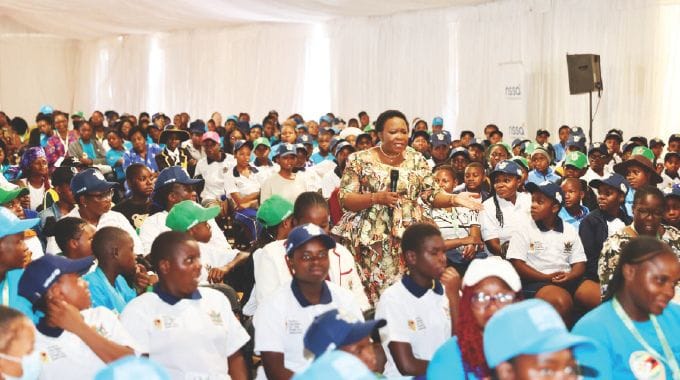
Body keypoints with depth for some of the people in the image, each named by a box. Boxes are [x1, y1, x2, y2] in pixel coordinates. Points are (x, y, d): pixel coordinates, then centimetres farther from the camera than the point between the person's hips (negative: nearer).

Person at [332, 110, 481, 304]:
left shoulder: (416, 160, 10)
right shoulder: (360, 160, 0)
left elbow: (433, 195, 8)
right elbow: (345, 199, -4)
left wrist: (454, 199, -12)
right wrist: (376, 198, -18)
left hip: (409, 236, 3)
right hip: (371, 238, -2)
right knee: (374, 290, -8)